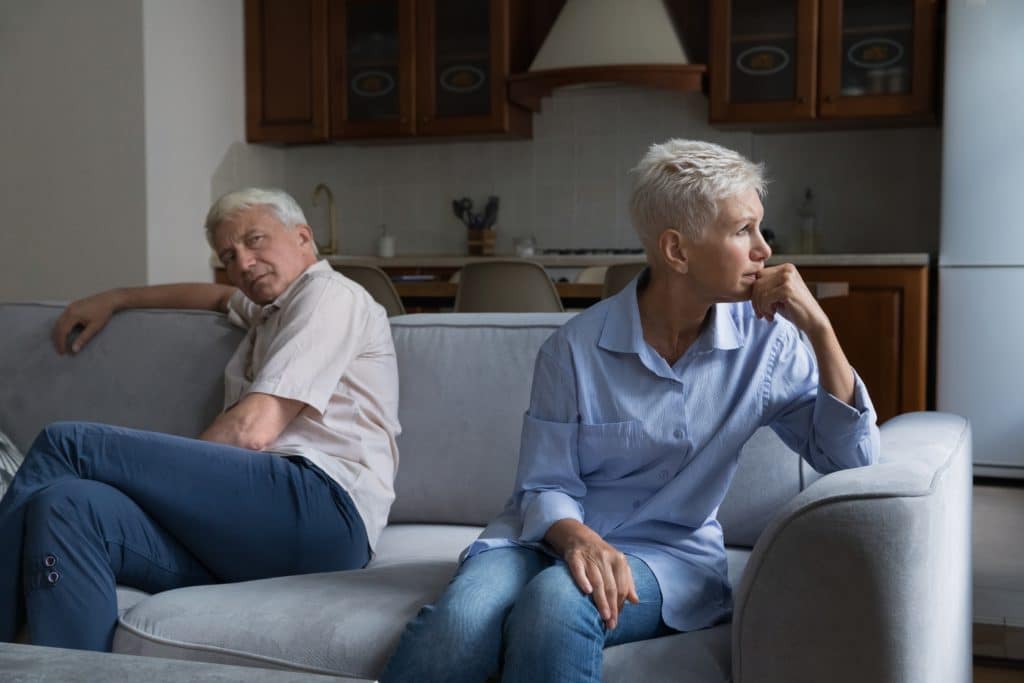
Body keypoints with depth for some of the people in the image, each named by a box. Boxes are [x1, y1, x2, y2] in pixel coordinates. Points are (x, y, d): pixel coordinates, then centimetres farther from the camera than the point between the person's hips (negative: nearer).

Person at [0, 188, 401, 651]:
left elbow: (251, 431, -8)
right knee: (68, 508, -18)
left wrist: (162, 472, 3)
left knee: (65, 444, -10)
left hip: (320, 503, -8)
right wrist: (115, 299, 44)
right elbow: (219, 297, 53)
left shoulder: (329, 293, 2)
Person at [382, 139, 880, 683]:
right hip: (558, 535, 0)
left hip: (669, 553, 1)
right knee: (459, 622, -34)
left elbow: (852, 458, -5)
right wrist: (577, 537, -27)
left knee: (558, 603, -36)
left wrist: (818, 327, -15)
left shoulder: (766, 340, -2)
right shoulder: (576, 348, -7)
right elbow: (545, 488, -4)